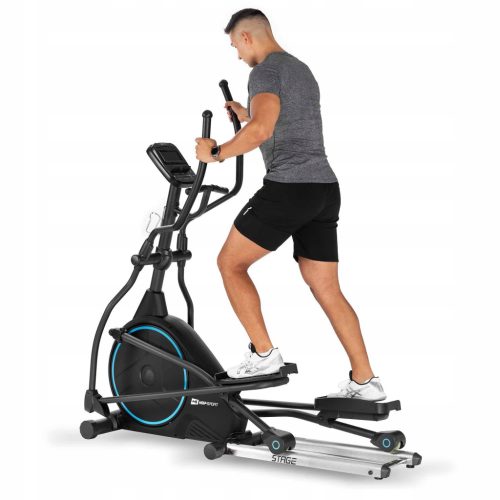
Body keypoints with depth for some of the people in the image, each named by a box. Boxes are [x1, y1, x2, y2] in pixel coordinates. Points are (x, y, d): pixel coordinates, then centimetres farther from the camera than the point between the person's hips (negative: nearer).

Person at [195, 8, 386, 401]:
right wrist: (247, 115, 38)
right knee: (327, 290, 10)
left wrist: (217, 152, -10)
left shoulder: (265, 71, -6)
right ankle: (365, 381, 10)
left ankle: (264, 354, 1)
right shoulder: (302, 70, 24)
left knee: (231, 263, 6)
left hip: (288, 188, -9)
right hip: (325, 189, 9)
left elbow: (262, 130, -23)